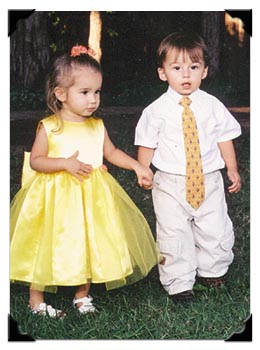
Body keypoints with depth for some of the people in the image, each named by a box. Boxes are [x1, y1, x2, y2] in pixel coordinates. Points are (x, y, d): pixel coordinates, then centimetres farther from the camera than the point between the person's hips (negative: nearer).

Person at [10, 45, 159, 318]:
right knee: (48, 247, 4)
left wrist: (137, 166, 1)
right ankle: (36, 298, 21)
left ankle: (82, 294, 31)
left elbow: (112, 153, 13)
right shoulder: (49, 127, -12)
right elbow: (35, 161, -9)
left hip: (92, 196, 4)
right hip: (56, 197, -4)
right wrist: (65, 163, -22)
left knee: (89, 245, 12)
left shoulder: (97, 126, 1)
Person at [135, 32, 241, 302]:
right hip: (171, 185, -2)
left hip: (209, 182, 2)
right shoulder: (157, 110, -6)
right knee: (174, 236, 4)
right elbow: (146, 144, 0)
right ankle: (179, 283, 20)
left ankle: (211, 271, 34)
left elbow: (225, 138, 7)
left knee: (216, 231, 10)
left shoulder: (212, 106, 0)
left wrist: (232, 170, 7)